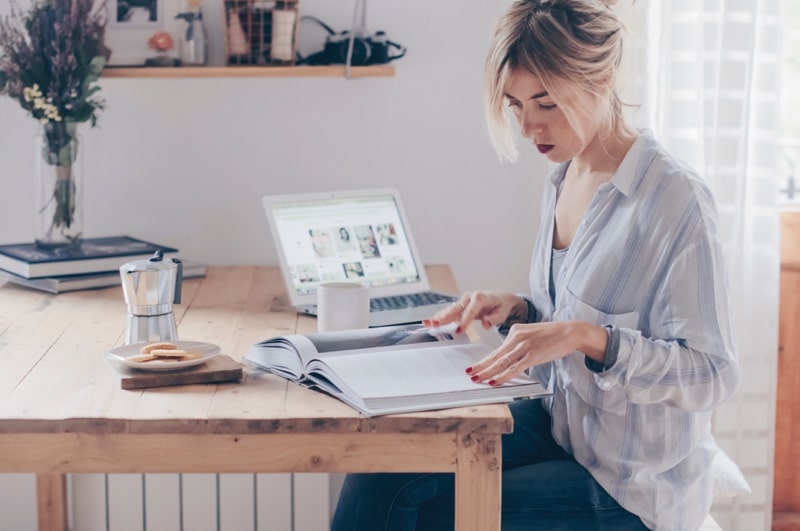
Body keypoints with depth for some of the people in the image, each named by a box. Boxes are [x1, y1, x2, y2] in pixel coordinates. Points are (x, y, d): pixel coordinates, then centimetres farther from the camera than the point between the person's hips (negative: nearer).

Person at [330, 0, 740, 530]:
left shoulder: (676, 198, -20)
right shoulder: (563, 182, 5)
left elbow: (712, 373, -20)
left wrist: (585, 337, -31)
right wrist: (518, 311, -2)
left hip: (632, 486, -7)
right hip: (559, 425, 7)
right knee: (381, 472, -12)